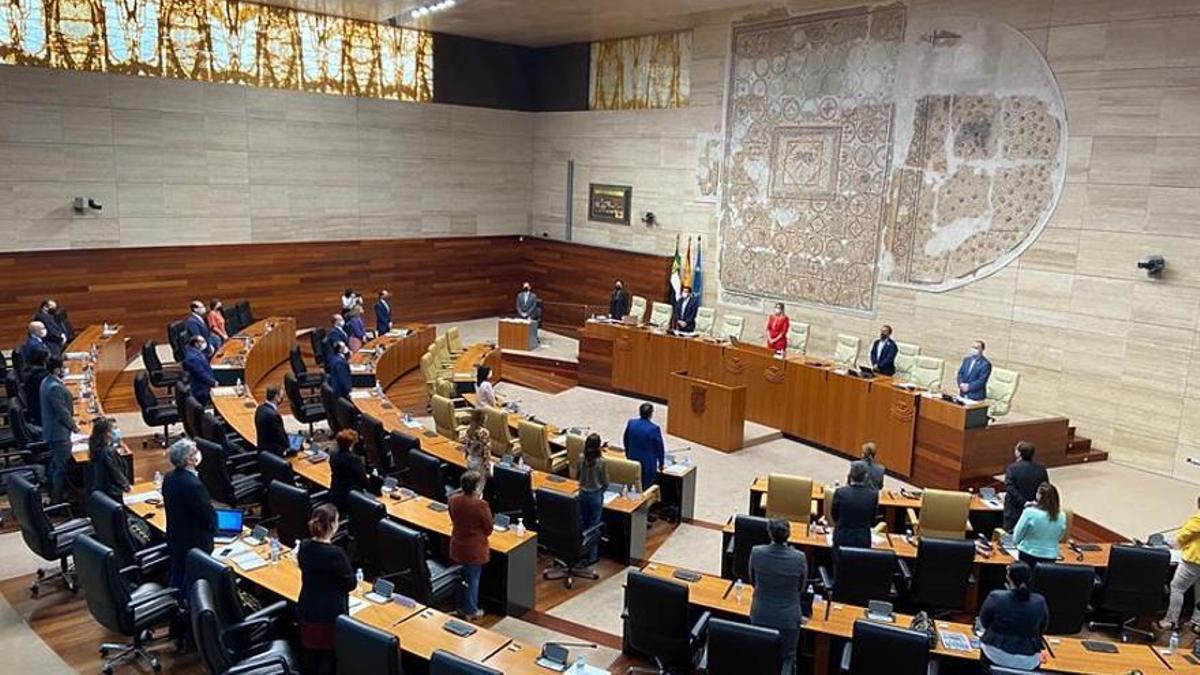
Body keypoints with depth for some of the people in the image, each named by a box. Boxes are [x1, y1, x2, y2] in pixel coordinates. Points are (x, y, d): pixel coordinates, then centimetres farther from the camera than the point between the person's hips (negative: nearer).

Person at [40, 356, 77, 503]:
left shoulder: (47, 381, 6)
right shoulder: (55, 387, -26)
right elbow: (62, 411, -22)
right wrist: (73, 426, -11)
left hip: (52, 430, 11)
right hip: (59, 432, -11)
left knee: (55, 463, 23)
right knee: (61, 467, -2)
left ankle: (53, 494, 36)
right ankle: (56, 500, 6)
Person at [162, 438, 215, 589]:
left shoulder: (169, 477, -6)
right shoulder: (193, 485, -31)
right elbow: (209, 515, -20)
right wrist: (213, 528, 0)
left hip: (174, 541, 8)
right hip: (194, 544, -8)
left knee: (176, 579, 23)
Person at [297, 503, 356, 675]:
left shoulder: (304, 546, -8)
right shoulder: (335, 553, -28)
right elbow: (351, 583, -16)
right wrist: (353, 576, 3)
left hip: (307, 610, 6)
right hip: (330, 614, -6)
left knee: (309, 649, 22)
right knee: (328, 653, 11)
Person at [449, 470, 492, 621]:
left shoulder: (453, 500, -10)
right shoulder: (481, 505, -27)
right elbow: (489, 529, -14)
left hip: (457, 547, 5)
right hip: (474, 549, -5)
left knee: (461, 576, 23)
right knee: (473, 579, 13)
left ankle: (462, 606, 39)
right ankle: (471, 611, 26)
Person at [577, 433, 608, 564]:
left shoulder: (581, 459, -10)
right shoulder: (601, 462, -20)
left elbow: (577, 476, 5)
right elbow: (606, 483, -11)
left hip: (583, 494, 4)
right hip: (596, 495, -4)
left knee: (583, 524, 18)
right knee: (594, 525, 8)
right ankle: (592, 556, 15)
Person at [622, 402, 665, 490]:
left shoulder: (630, 423, -8)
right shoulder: (654, 428, -22)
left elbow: (626, 441, 7)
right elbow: (659, 447, -12)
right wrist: (661, 462, 3)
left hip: (633, 460, 5)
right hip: (648, 463, -5)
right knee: (647, 489, 6)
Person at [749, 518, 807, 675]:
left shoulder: (756, 552, -15)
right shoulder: (799, 558, -18)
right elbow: (801, 587, 0)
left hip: (760, 615, 1)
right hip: (788, 618, -1)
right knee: (787, 656, 17)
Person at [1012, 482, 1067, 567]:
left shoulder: (1030, 513, -15)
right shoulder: (1062, 516, -3)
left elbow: (1016, 538, -7)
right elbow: (1059, 538, 13)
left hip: (1028, 556, -4)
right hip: (1051, 558, 4)